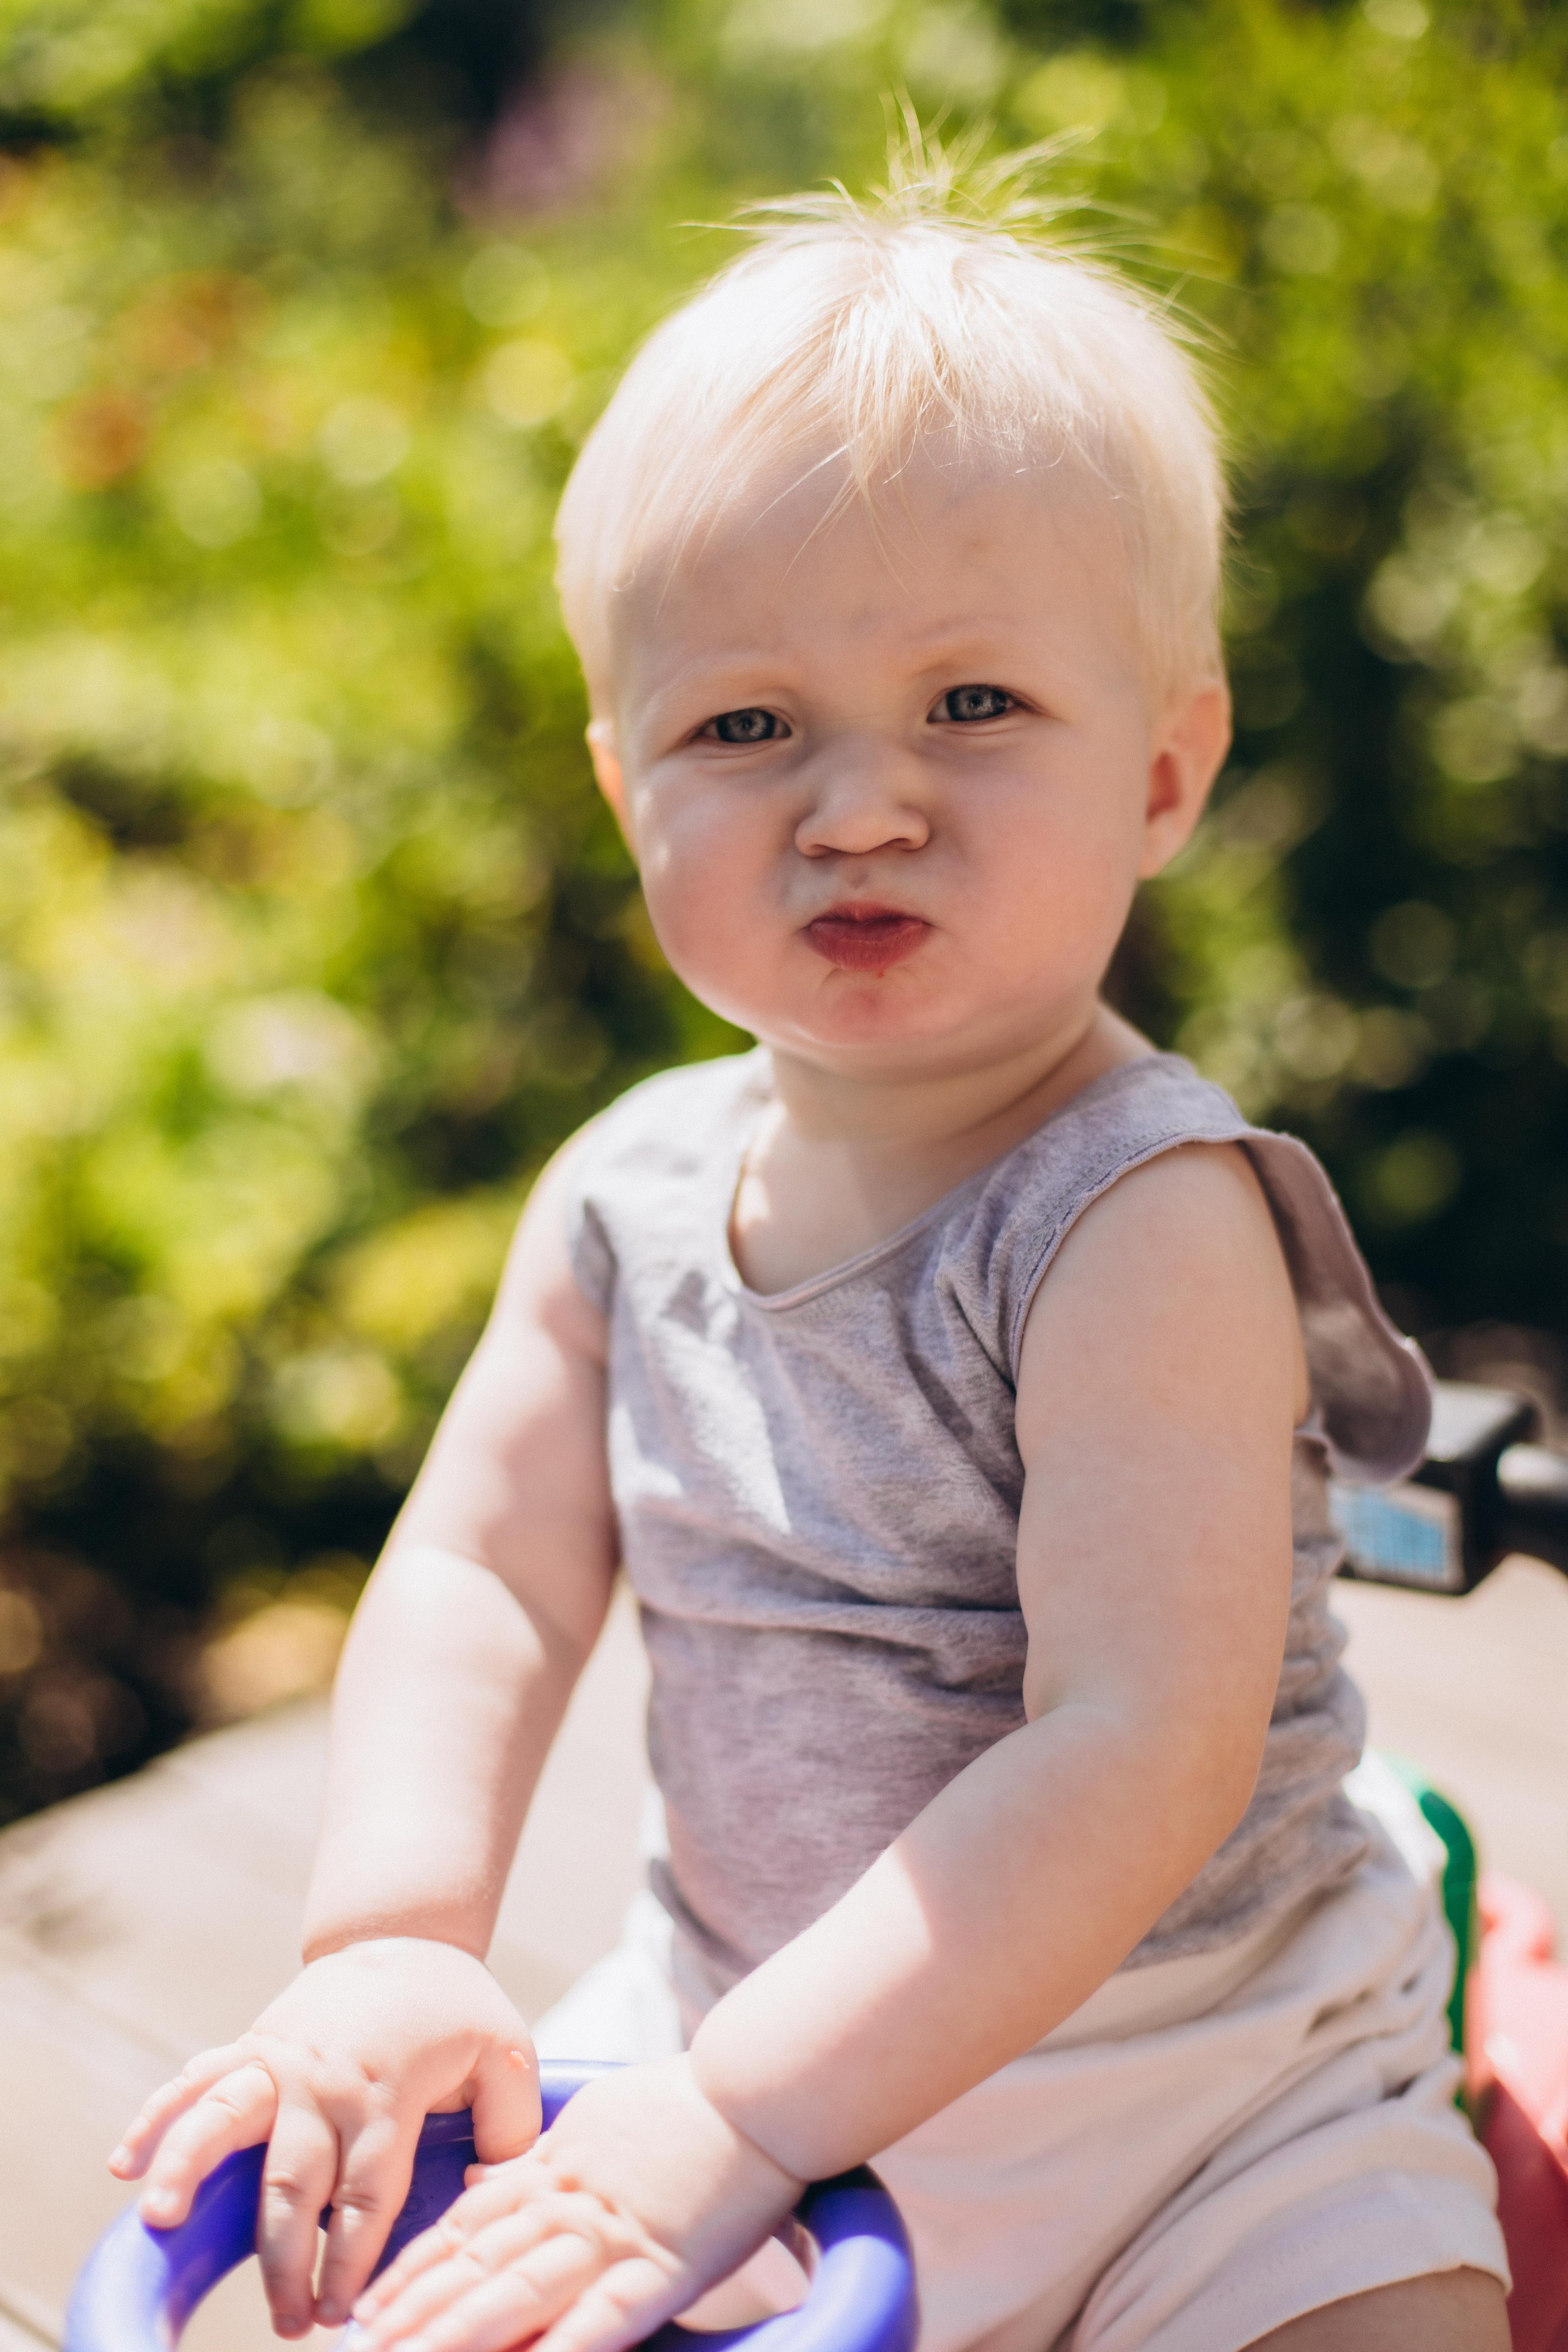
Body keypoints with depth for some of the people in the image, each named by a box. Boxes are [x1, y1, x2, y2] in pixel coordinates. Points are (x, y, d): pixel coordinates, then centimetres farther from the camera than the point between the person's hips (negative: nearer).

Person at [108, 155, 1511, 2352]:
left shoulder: (1145, 1218, -25)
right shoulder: (631, 1192, -5)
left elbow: (1145, 1752, -31)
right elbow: (478, 1575, -5)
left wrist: (725, 2123, -35)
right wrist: (394, 1946, -22)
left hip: (1201, 2096, -4)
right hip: (737, 2029, 5)